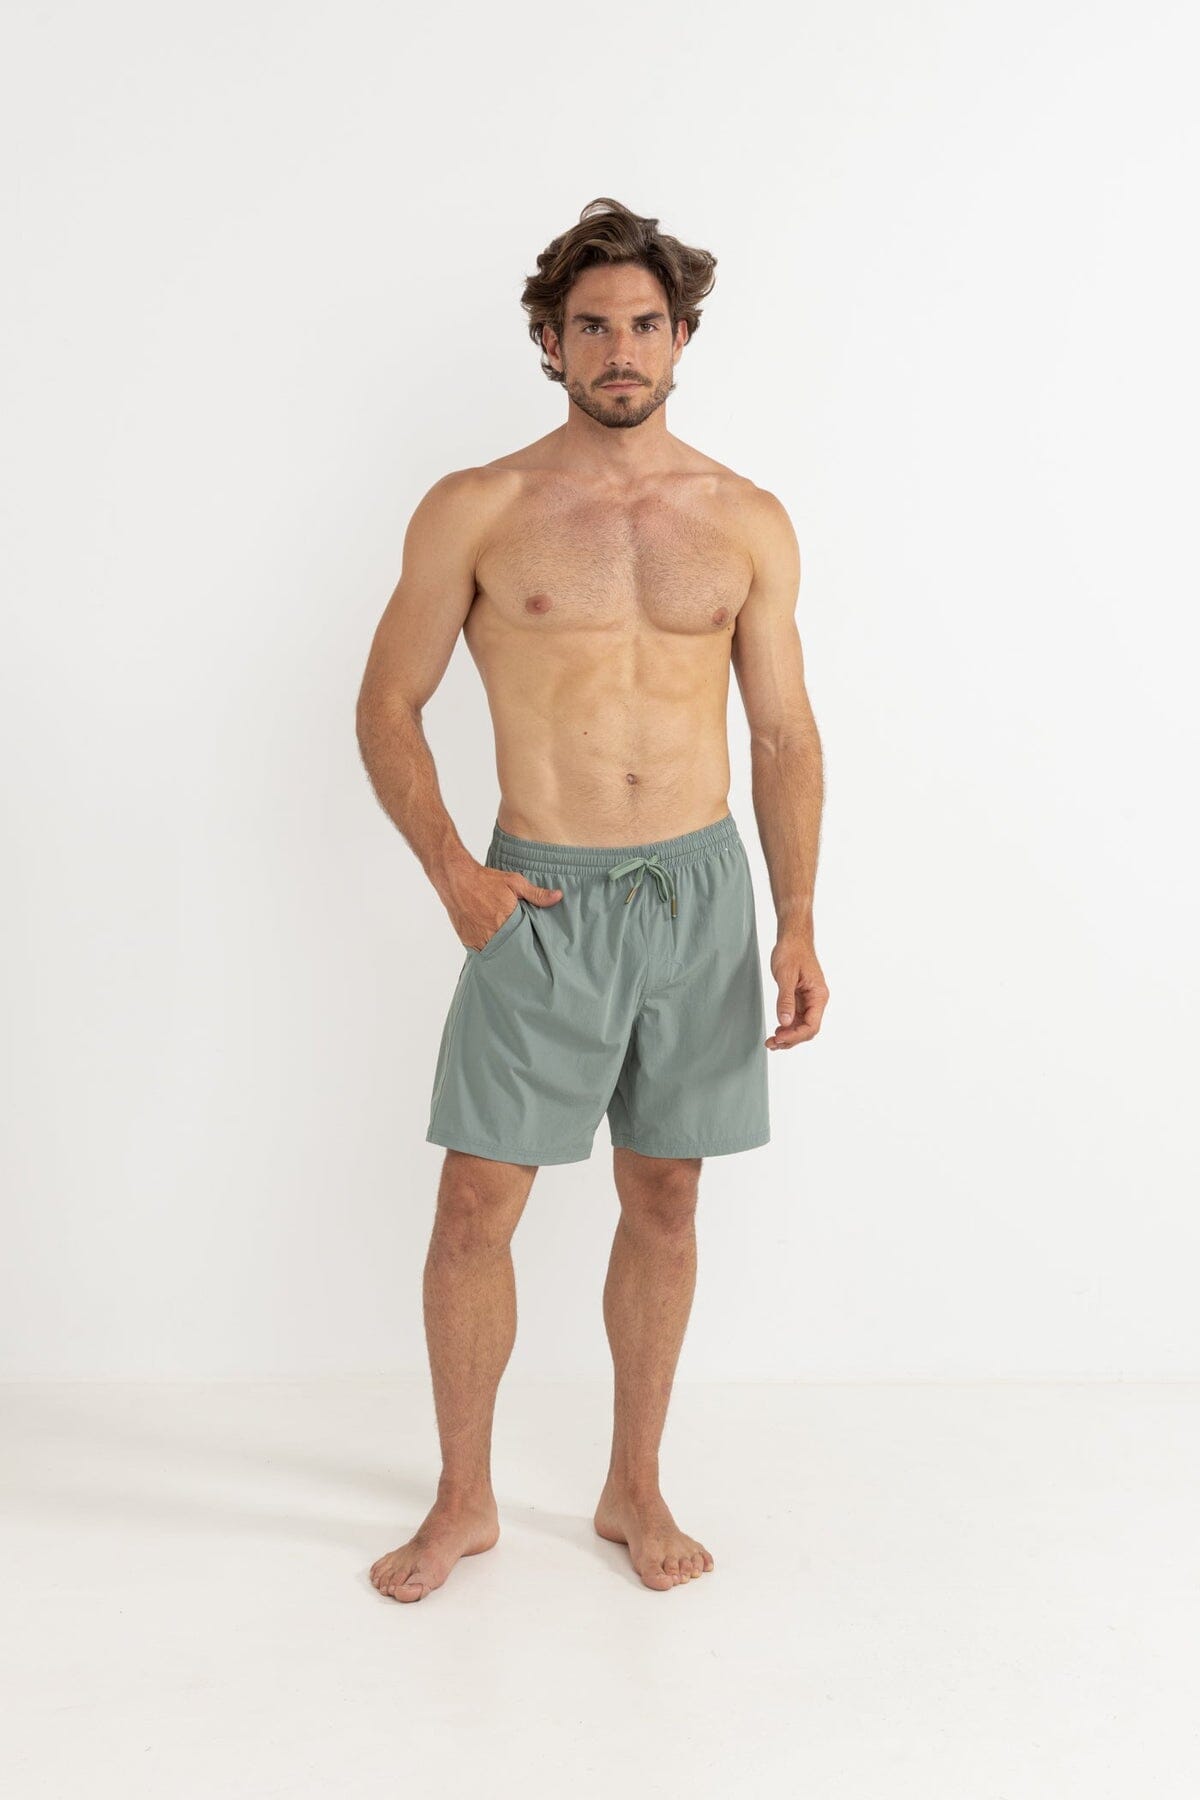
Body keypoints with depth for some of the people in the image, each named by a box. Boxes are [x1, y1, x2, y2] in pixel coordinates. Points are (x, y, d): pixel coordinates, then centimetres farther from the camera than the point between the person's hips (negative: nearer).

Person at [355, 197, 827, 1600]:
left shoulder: (747, 522, 5)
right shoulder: (475, 512, -1)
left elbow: (784, 732, 7)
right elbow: (388, 706, 2)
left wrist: (797, 922, -1)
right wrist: (452, 875, -9)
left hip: (701, 892, 2)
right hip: (541, 901, -2)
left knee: (663, 1204, 11)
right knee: (475, 1211, 0)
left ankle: (634, 1489, 28)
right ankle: (464, 1500, 21)